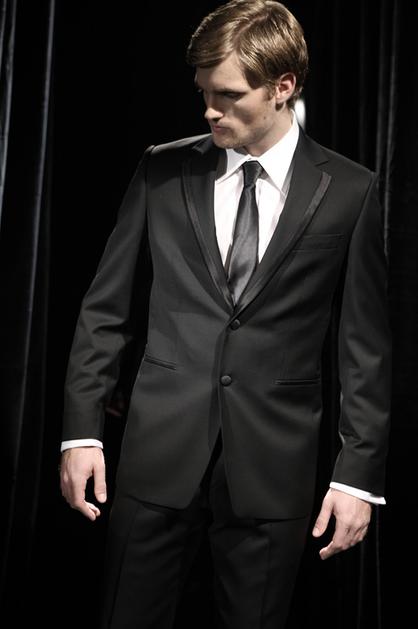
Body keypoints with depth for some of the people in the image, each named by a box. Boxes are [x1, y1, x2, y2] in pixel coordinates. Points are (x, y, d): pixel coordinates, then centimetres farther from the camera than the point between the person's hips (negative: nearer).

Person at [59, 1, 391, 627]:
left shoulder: (350, 192, -2)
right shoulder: (164, 171, 3)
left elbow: (367, 347, 0)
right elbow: (105, 309, 6)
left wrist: (359, 475, -3)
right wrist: (82, 430, 1)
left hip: (273, 467, -1)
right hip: (159, 456, 2)